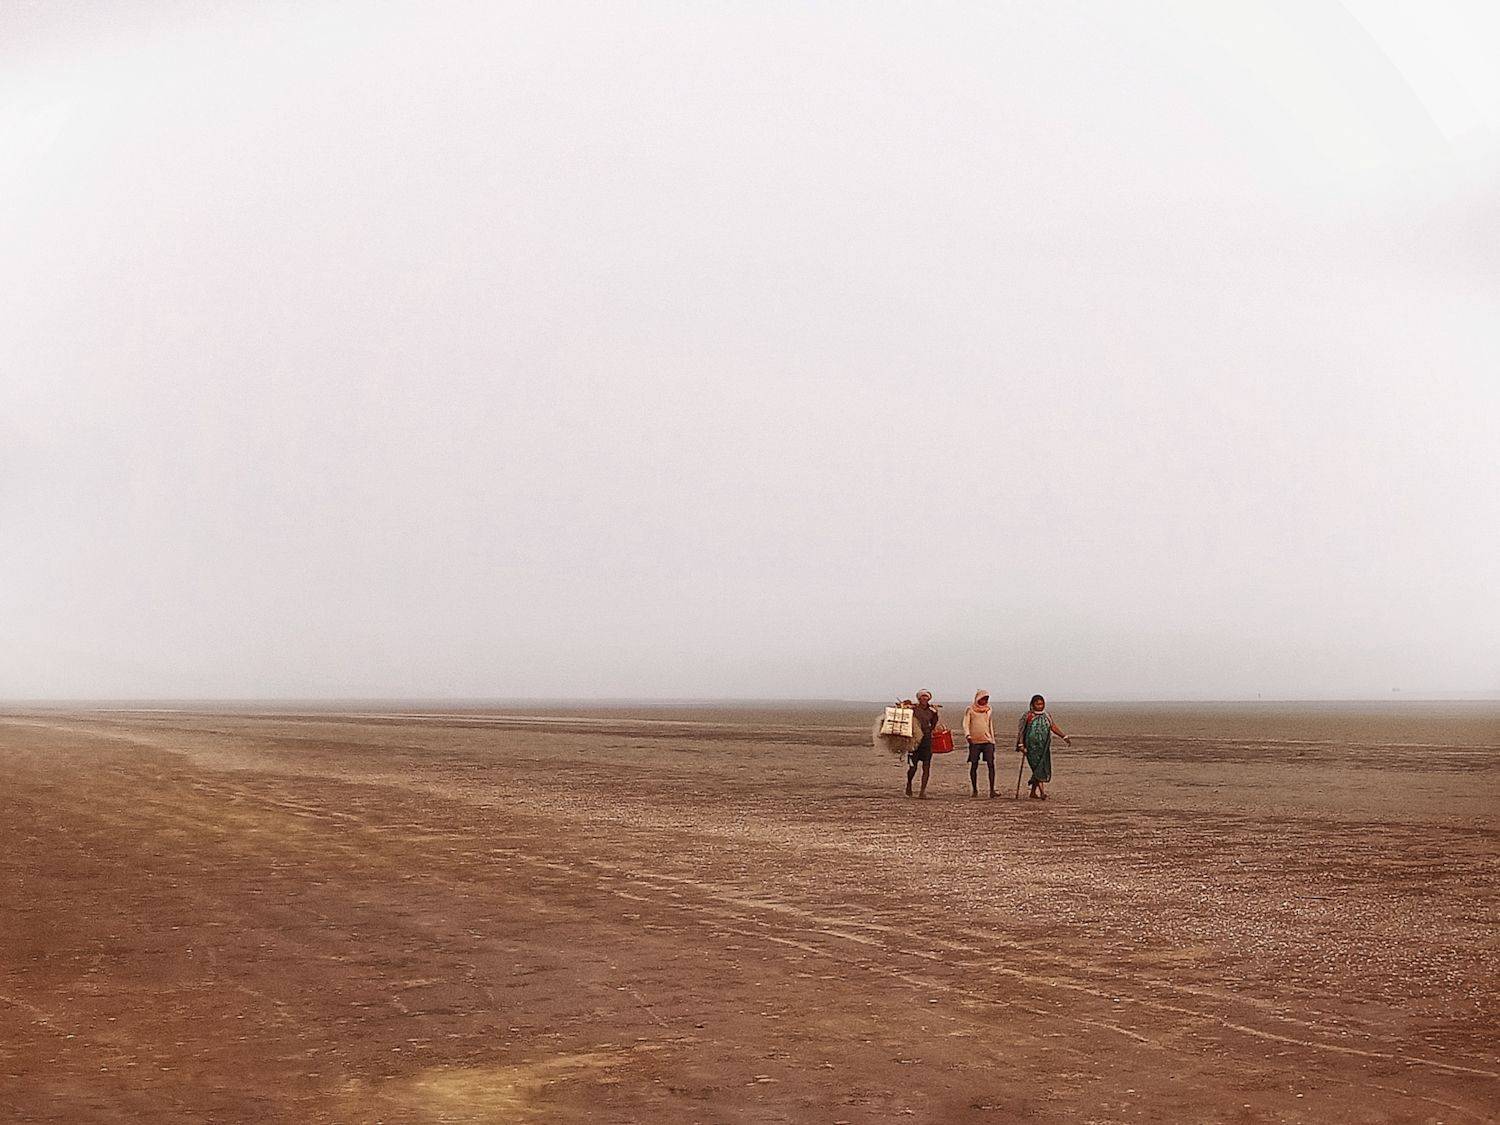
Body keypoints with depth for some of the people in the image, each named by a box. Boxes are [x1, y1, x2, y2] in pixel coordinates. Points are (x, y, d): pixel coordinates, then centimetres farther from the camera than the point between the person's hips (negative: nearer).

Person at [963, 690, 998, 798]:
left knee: (991, 764, -10)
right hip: (974, 742, -2)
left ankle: (992, 790, -11)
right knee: (973, 766, 0)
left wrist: (993, 741, 18)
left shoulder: (988, 710, 14)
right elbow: (966, 724, -4)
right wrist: (967, 735, -21)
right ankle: (974, 790, 10)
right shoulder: (970, 710, 5)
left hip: (987, 741, 2)